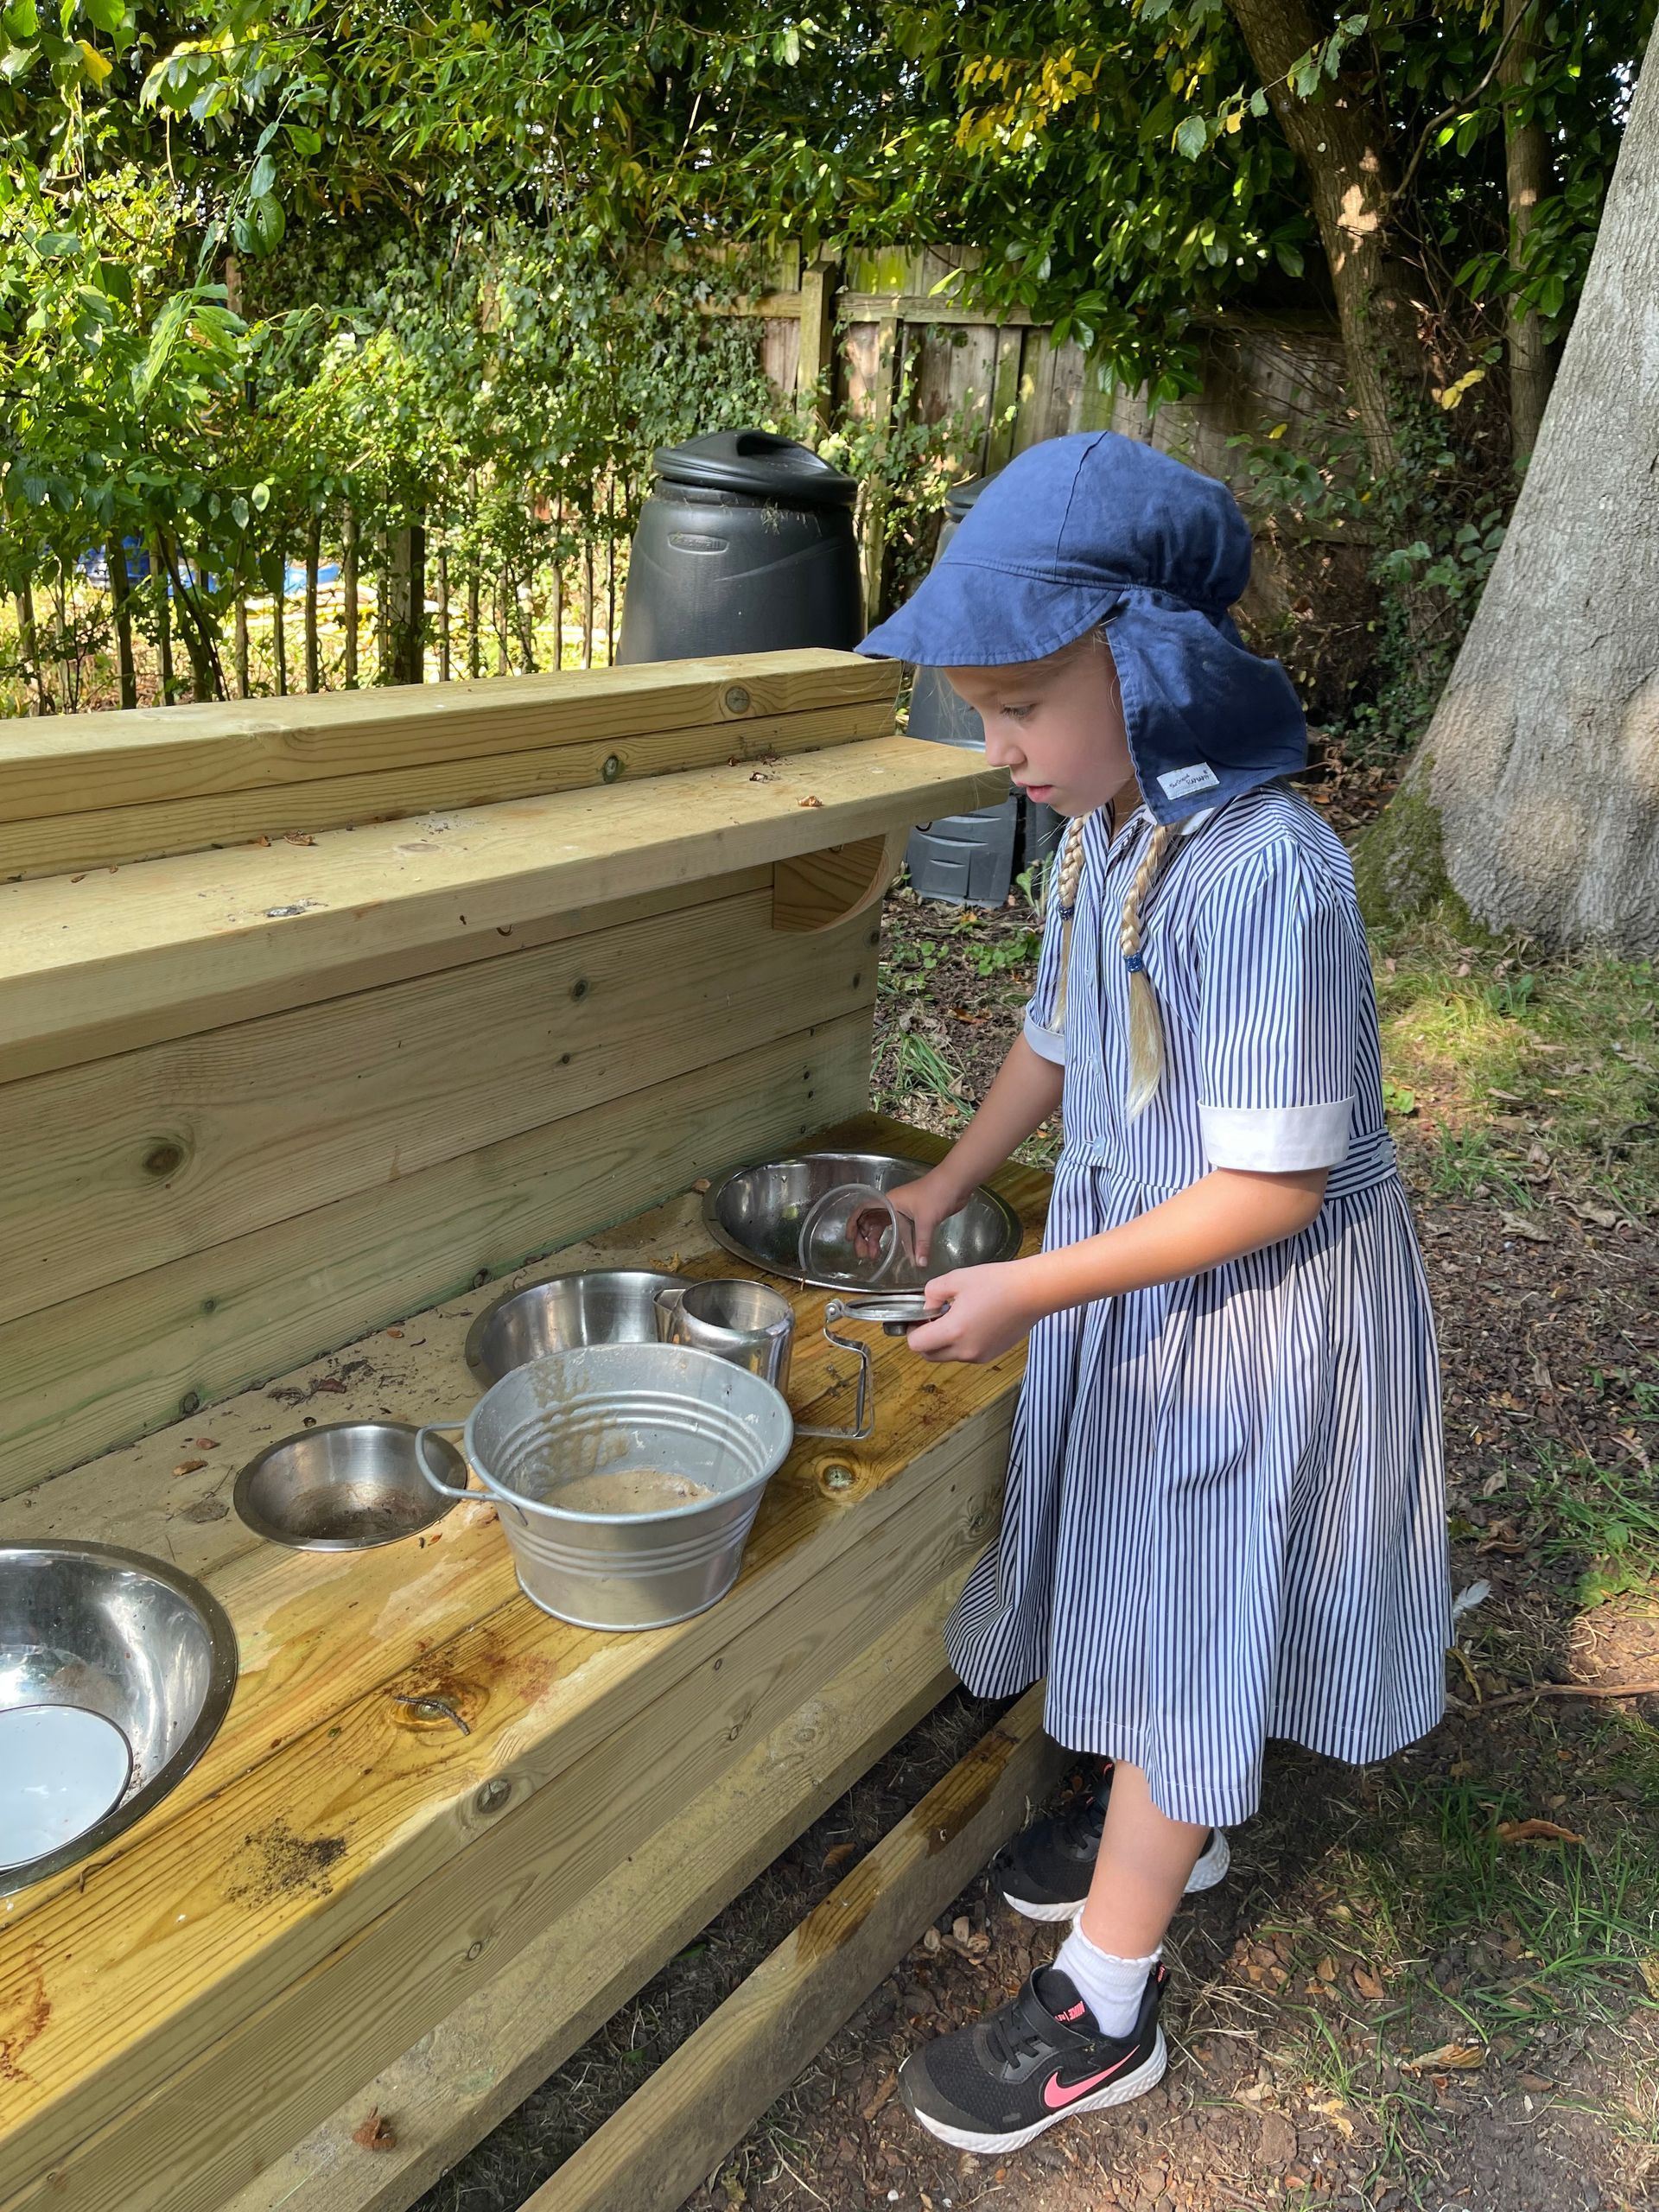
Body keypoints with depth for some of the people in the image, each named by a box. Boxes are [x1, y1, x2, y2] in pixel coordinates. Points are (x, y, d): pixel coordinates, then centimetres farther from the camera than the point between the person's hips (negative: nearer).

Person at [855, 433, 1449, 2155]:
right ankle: (1171, 1825, 52)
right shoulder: (1100, 828, -4)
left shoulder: (1262, 872, -31)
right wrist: (951, 1180, 12)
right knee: (1147, 1593, 24)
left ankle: (1099, 2015, 26)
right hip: (1130, 1274, 8)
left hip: (1254, 1307, -7)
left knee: (1185, 1620, 7)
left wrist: (1032, 1290, -25)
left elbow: (1277, 1185, -27)